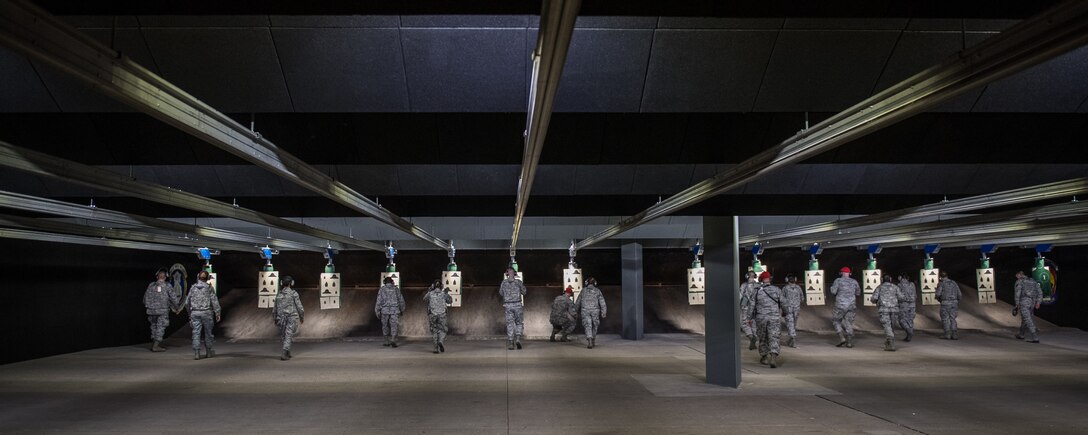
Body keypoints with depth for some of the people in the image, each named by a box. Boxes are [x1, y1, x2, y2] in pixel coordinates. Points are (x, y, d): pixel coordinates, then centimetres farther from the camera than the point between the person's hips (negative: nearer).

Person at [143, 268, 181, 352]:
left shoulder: (151, 285, 6)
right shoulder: (167, 286, -3)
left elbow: (146, 297, 11)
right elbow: (174, 297, -2)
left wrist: (147, 306, 25)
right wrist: (177, 305, 14)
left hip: (152, 310, 4)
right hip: (163, 310, -4)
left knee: (154, 326, 15)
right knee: (160, 327, 0)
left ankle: (154, 344, 18)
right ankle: (156, 346, -5)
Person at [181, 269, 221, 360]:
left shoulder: (193, 287, 6)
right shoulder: (210, 288, -2)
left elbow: (187, 302, 9)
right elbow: (214, 301, -7)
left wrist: (189, 312, 24)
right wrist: (217, 313, -3)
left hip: (195, 313, 1)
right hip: (206, 313, -1)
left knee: (196, 333, 0)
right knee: (208, 332, 10)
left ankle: (196, 353, -8)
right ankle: (209, 352, 17)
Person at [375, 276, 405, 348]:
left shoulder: (382, 289, 2)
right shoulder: (396, 289, 8)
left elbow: (379, 301, -3)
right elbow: (401, 300, 10)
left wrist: (377, 311, 1)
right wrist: (402, 310, 20)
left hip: (385, 310, 0)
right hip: (395, 310, 1)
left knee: (385, 326, 12)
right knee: (394, 326, -2)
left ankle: (387, 341, 17)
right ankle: (393, 340, -19)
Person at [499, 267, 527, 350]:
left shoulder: (504, 283, 0)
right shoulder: (518, 282, -3)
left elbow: (501, 294, 10)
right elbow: (524, 292, 6)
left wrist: (499, 287, 26)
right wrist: (523, 286, 23)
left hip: (507, 305, 1)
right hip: (517, 305, -1)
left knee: (510, 324, 4)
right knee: (519, 323, 12)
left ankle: (510, 344, 2)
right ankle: (518, 339, -8)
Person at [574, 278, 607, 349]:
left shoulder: (583, 291, 7)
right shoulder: (597, 291, 4)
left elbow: (578, 302, 12)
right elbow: (602, 302, -3)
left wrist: (576, 311, 26)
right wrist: (604, 313, -5)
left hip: (585, 311, 0)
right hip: (595, 311, 1)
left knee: (588, 327, -5)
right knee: (594, 326, 18)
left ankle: (589, 341, -24)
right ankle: (593, 341, 28)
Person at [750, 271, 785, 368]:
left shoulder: (756, 291, -2)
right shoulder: (777, 290, -3)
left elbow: (752, 306, -1)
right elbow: (783, 303, 5)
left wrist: (750, 318, 9)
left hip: (761, 318, 1)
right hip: (774, 318, -1)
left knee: (763, 338, 18)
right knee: (773, 339, -3)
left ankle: (764, 357, 27)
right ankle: (773, 356, -23)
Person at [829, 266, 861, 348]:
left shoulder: (838, 280, -5)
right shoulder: (854, 282, 7)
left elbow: (833, 292, -11)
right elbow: (858, 293, 17)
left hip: (841, 305, -4)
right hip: (852, 305, 4)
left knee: (835, 320, 12)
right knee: (849, 323, 10)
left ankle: (842, 338, -2)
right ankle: (850, 342, 4)